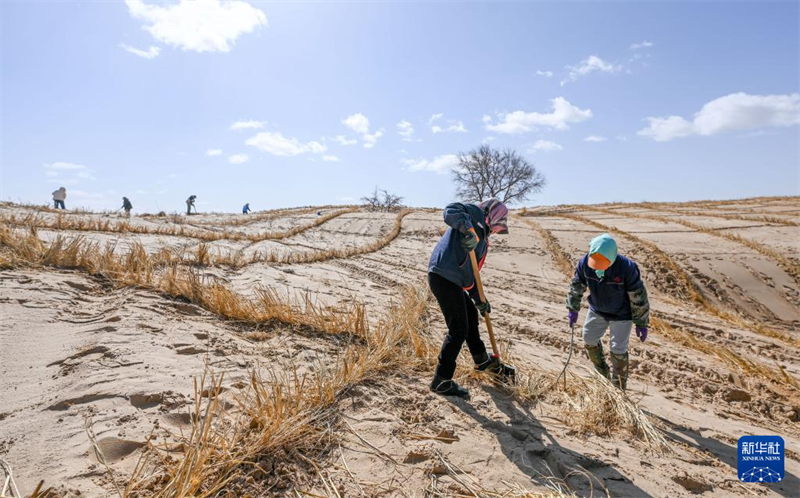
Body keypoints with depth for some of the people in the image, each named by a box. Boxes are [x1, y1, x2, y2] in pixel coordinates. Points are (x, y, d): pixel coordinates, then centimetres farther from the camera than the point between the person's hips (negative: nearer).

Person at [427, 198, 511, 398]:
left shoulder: (481, 239, 27)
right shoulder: (476, 213, 2)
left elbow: (470, 271, 28)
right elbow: (451, 211, -19)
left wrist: (479, 299, 26)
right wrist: (469, 230, -33)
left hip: (453, 279, 11)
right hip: (443, 276, -11)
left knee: (470, 314, 26)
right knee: (458, 330, -6)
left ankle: (482, 361, 47)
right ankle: (441, 381, 6)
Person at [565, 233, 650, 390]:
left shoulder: (626, 268, -33)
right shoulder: (584, 263, -22)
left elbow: (638, 297, -21)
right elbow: (576, 286, -3)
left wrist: (641, 323, -13)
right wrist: (573, 310, 3)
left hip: (621, 315, -4)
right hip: (597, 311, 5)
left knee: (618, 352, 3)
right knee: (589, 340, 17)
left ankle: (619, 390, 25)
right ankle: (602, 374, 43)